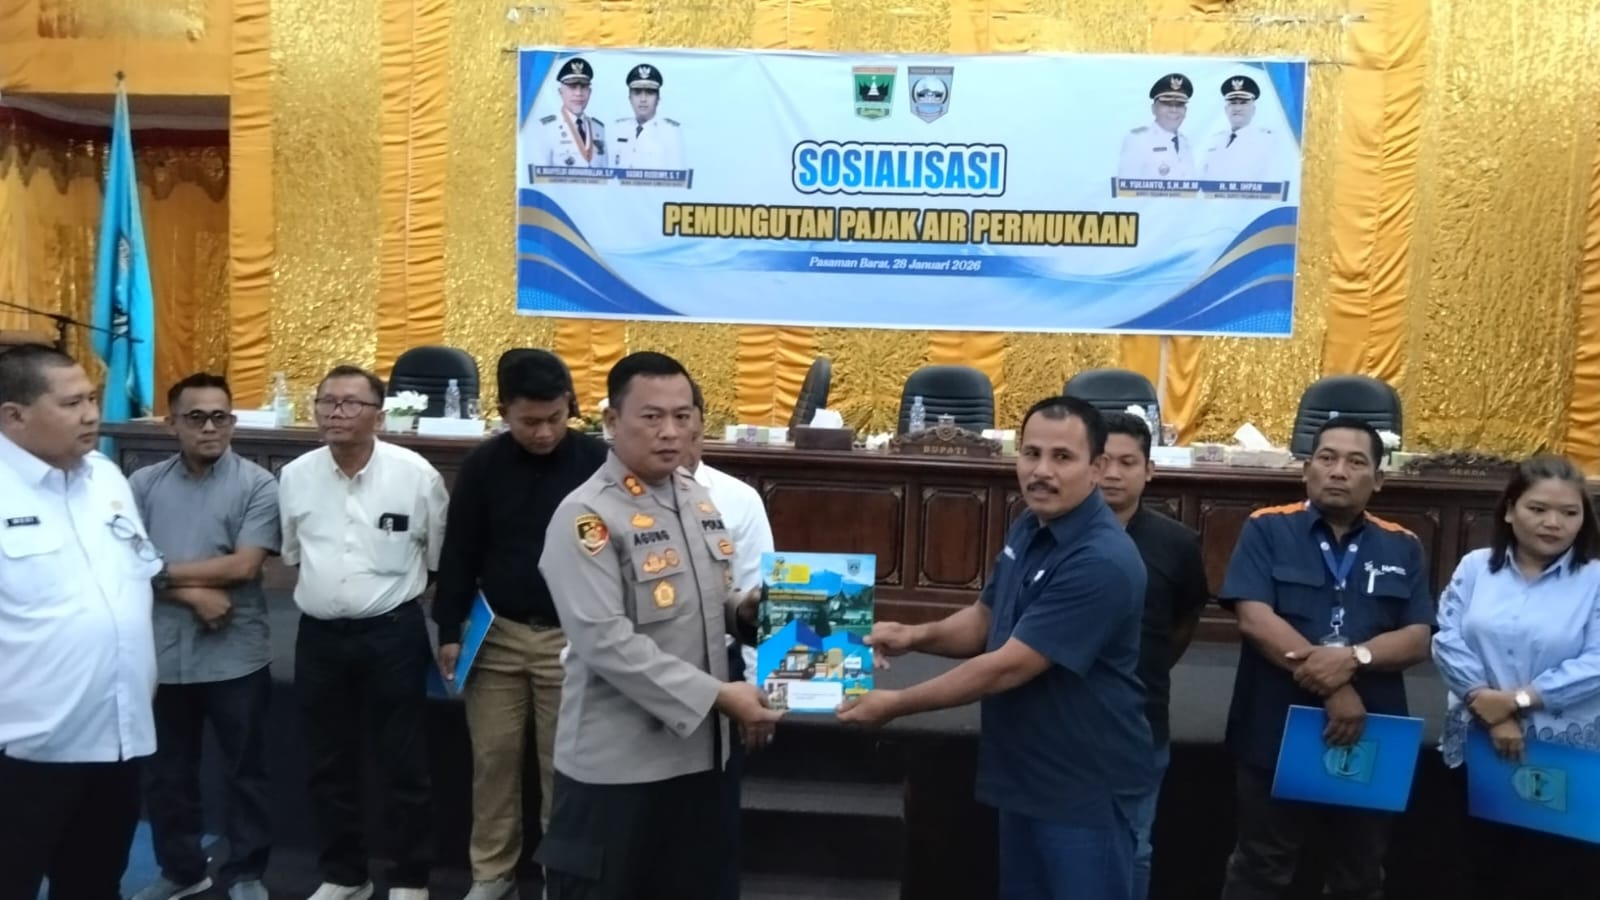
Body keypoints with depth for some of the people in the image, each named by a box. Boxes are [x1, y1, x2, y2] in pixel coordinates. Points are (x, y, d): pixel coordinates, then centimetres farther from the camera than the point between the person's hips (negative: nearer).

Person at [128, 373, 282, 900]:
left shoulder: (257, 485, -6)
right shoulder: (143, 485, 3)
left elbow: (244, 565, -14)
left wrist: (163, 572, -9)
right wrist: (192, 594, -15)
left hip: (236, 655, -3)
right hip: (162, 654, 3)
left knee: (244, 770, 9)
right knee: (165, 771, 16)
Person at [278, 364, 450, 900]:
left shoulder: (415, 474, -9)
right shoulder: (295, 476, 2)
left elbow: (441, 559, 2)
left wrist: (394, 588, 5)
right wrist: (326, 588, 12)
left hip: (392, 634, -4)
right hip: (319, 635, 4)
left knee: (402, 765, 4)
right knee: (328, 765, 14)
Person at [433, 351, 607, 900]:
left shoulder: (597, 462, -8)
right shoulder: (483, 465, -3)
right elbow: (459, 552, 3)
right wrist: (449, 631, 0)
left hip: (571, 637, -2)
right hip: (497, 634, 2)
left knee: (563, 763, 6)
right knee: (493, 757, 9)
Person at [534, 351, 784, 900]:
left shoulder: (699, 501, 8)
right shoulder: (585, 516, -16)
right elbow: (605, 642, -24)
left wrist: (741, 611, -2)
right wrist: (717, 696, -24)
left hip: (696, 749, 7)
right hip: (616, 762, -7)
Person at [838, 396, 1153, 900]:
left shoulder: (1102, 562, -27)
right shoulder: (1028, 530, 3)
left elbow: (1007, 668, -27)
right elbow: (985, 621, 13)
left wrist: (896, 704, -20)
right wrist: (915, 636, -8)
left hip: (1084, 784, -8)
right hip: (1024, 772, 8)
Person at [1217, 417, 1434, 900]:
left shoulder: (1403, 548, 6)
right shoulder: (1266, 529, -3)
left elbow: (1417, 639, -2)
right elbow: (1255, 619, -14)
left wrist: (1353, 658, -22)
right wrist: (1332, 688, -20)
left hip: (1369, 742, 3)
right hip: (1275, 737, -3)